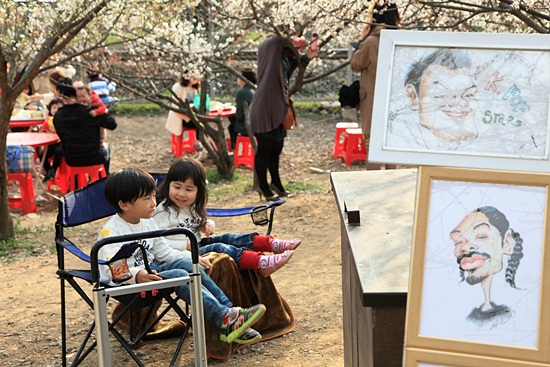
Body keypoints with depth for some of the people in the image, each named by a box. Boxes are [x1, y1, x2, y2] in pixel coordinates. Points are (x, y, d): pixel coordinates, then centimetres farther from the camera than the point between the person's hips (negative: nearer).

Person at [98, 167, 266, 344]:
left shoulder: (147, 222, 10)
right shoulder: (111, 232, -16)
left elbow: (163, 251, 17)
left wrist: (192, 259, 5)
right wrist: (137, 275, -44)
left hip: (149, 269, 8)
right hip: (127, 283, -8)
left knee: (188, 264, -14)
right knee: (179, 276, -26)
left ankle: (229, 309, -17)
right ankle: (224, 319, -34)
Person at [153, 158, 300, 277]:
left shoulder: (192, 207, 14)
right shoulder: (163, 212, -13)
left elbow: (199, 221, 32)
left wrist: (208, 224, 7)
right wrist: (185, 245, -24)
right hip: (183, 256, -9)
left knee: (228, 238, -5)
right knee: (218, 248, -25)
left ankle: (272, 244, -13)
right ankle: (261, 263, -39)